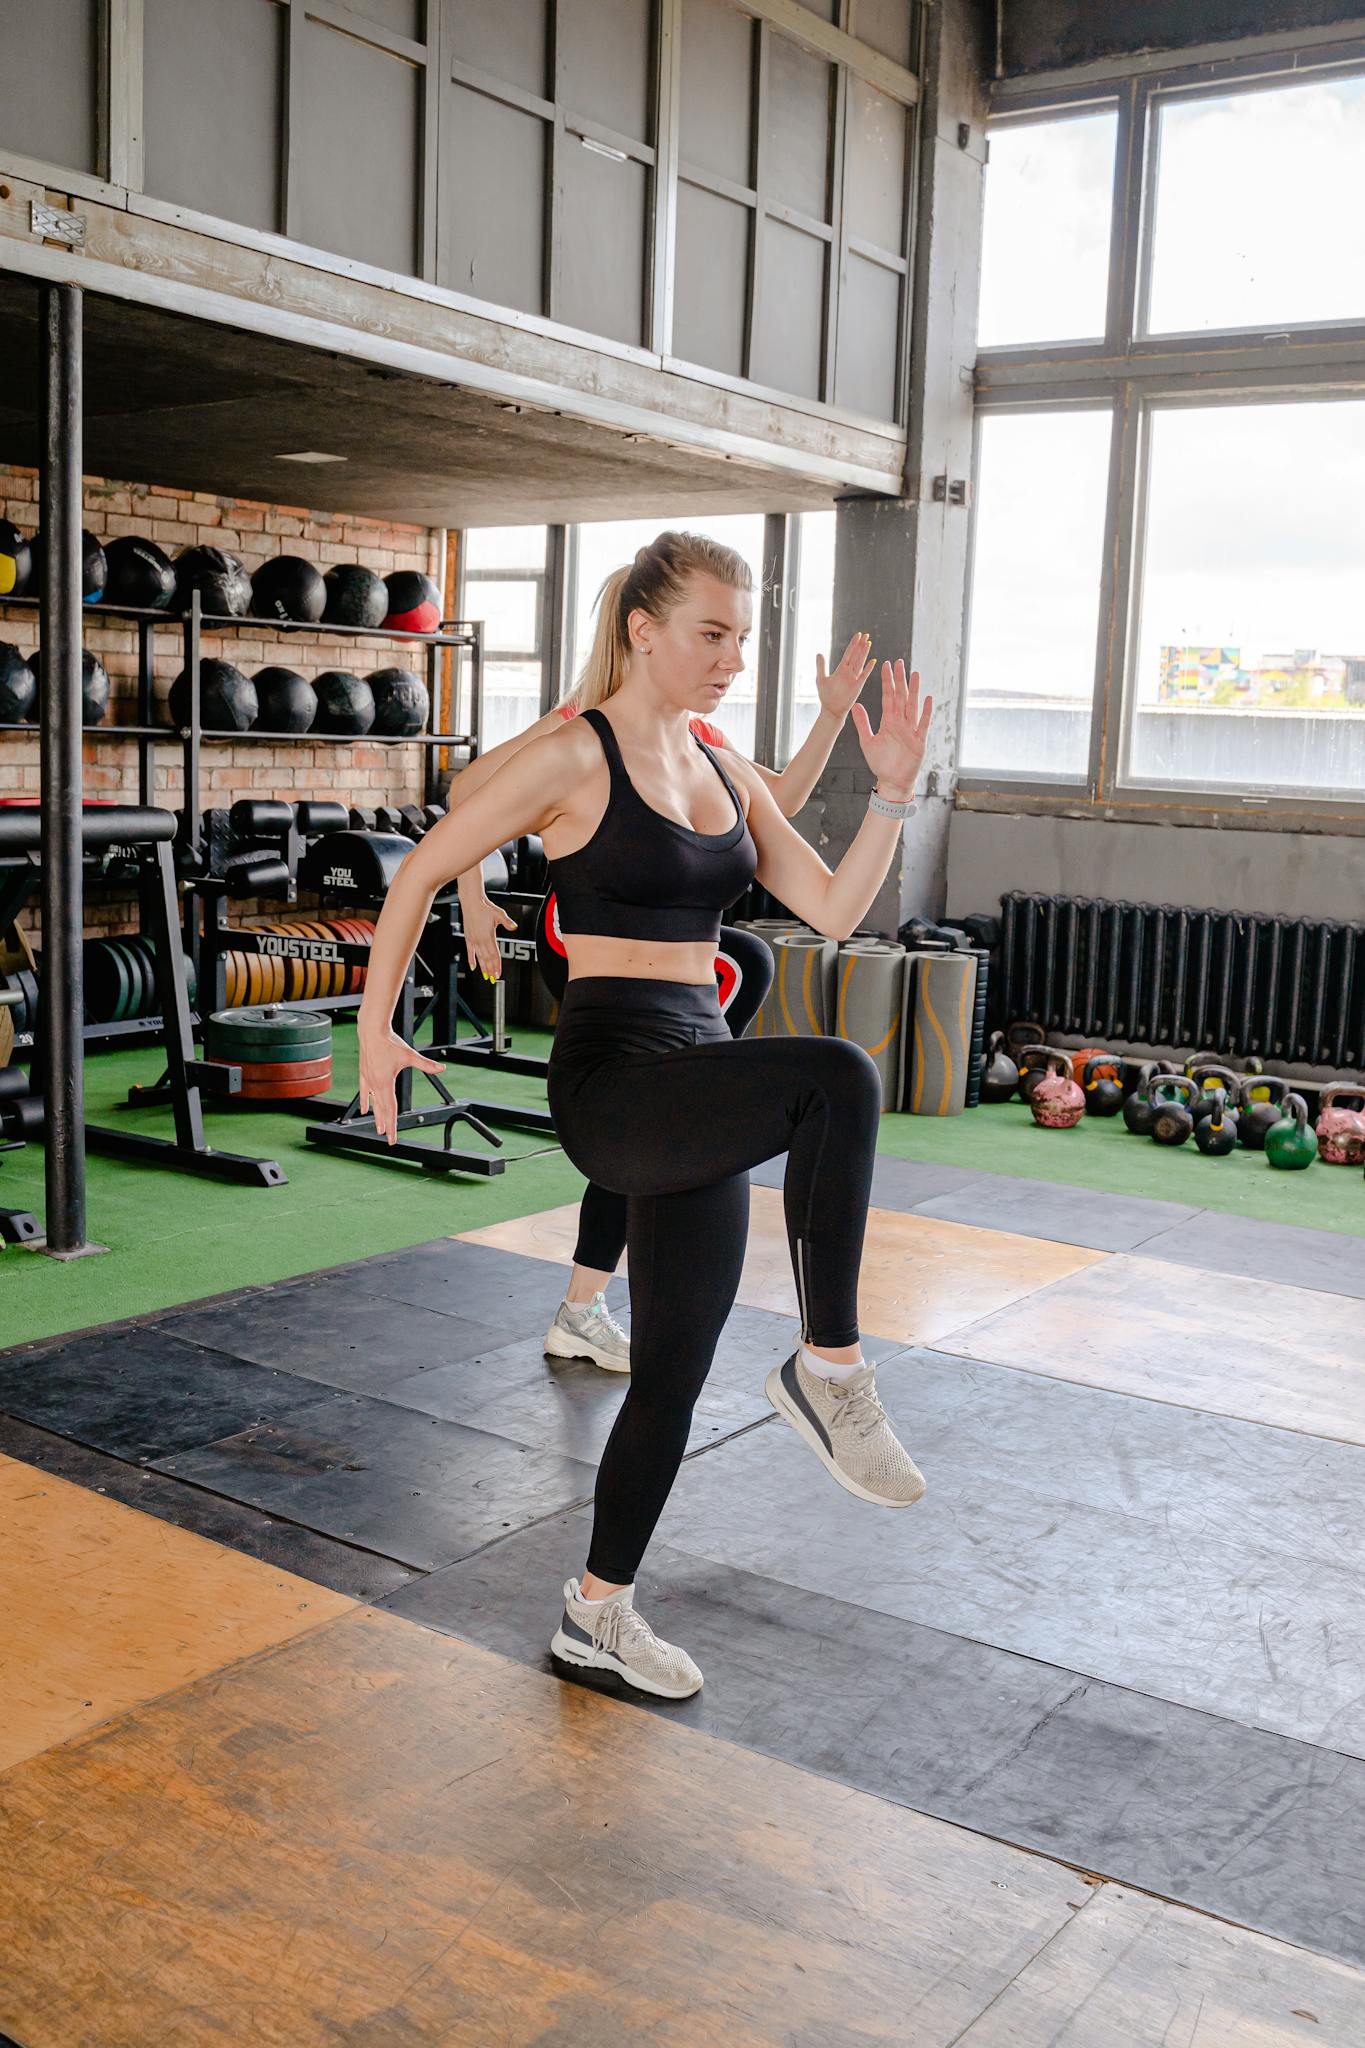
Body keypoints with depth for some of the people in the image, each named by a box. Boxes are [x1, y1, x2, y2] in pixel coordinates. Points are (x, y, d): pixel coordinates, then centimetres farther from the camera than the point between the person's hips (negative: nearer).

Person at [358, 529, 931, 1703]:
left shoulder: (727, 774, 14)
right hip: (610, 1077, -7)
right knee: (837, 1078, -33)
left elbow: (835, 910, 10)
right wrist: (377, 1029, -3)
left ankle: (599, 1614, 29)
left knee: (675, 1368, 11)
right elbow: (425, 869, -1)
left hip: (699, 1089, 7)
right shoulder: (577, 756, -6)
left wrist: (893, 791, -2)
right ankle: (829, 1371, -17)